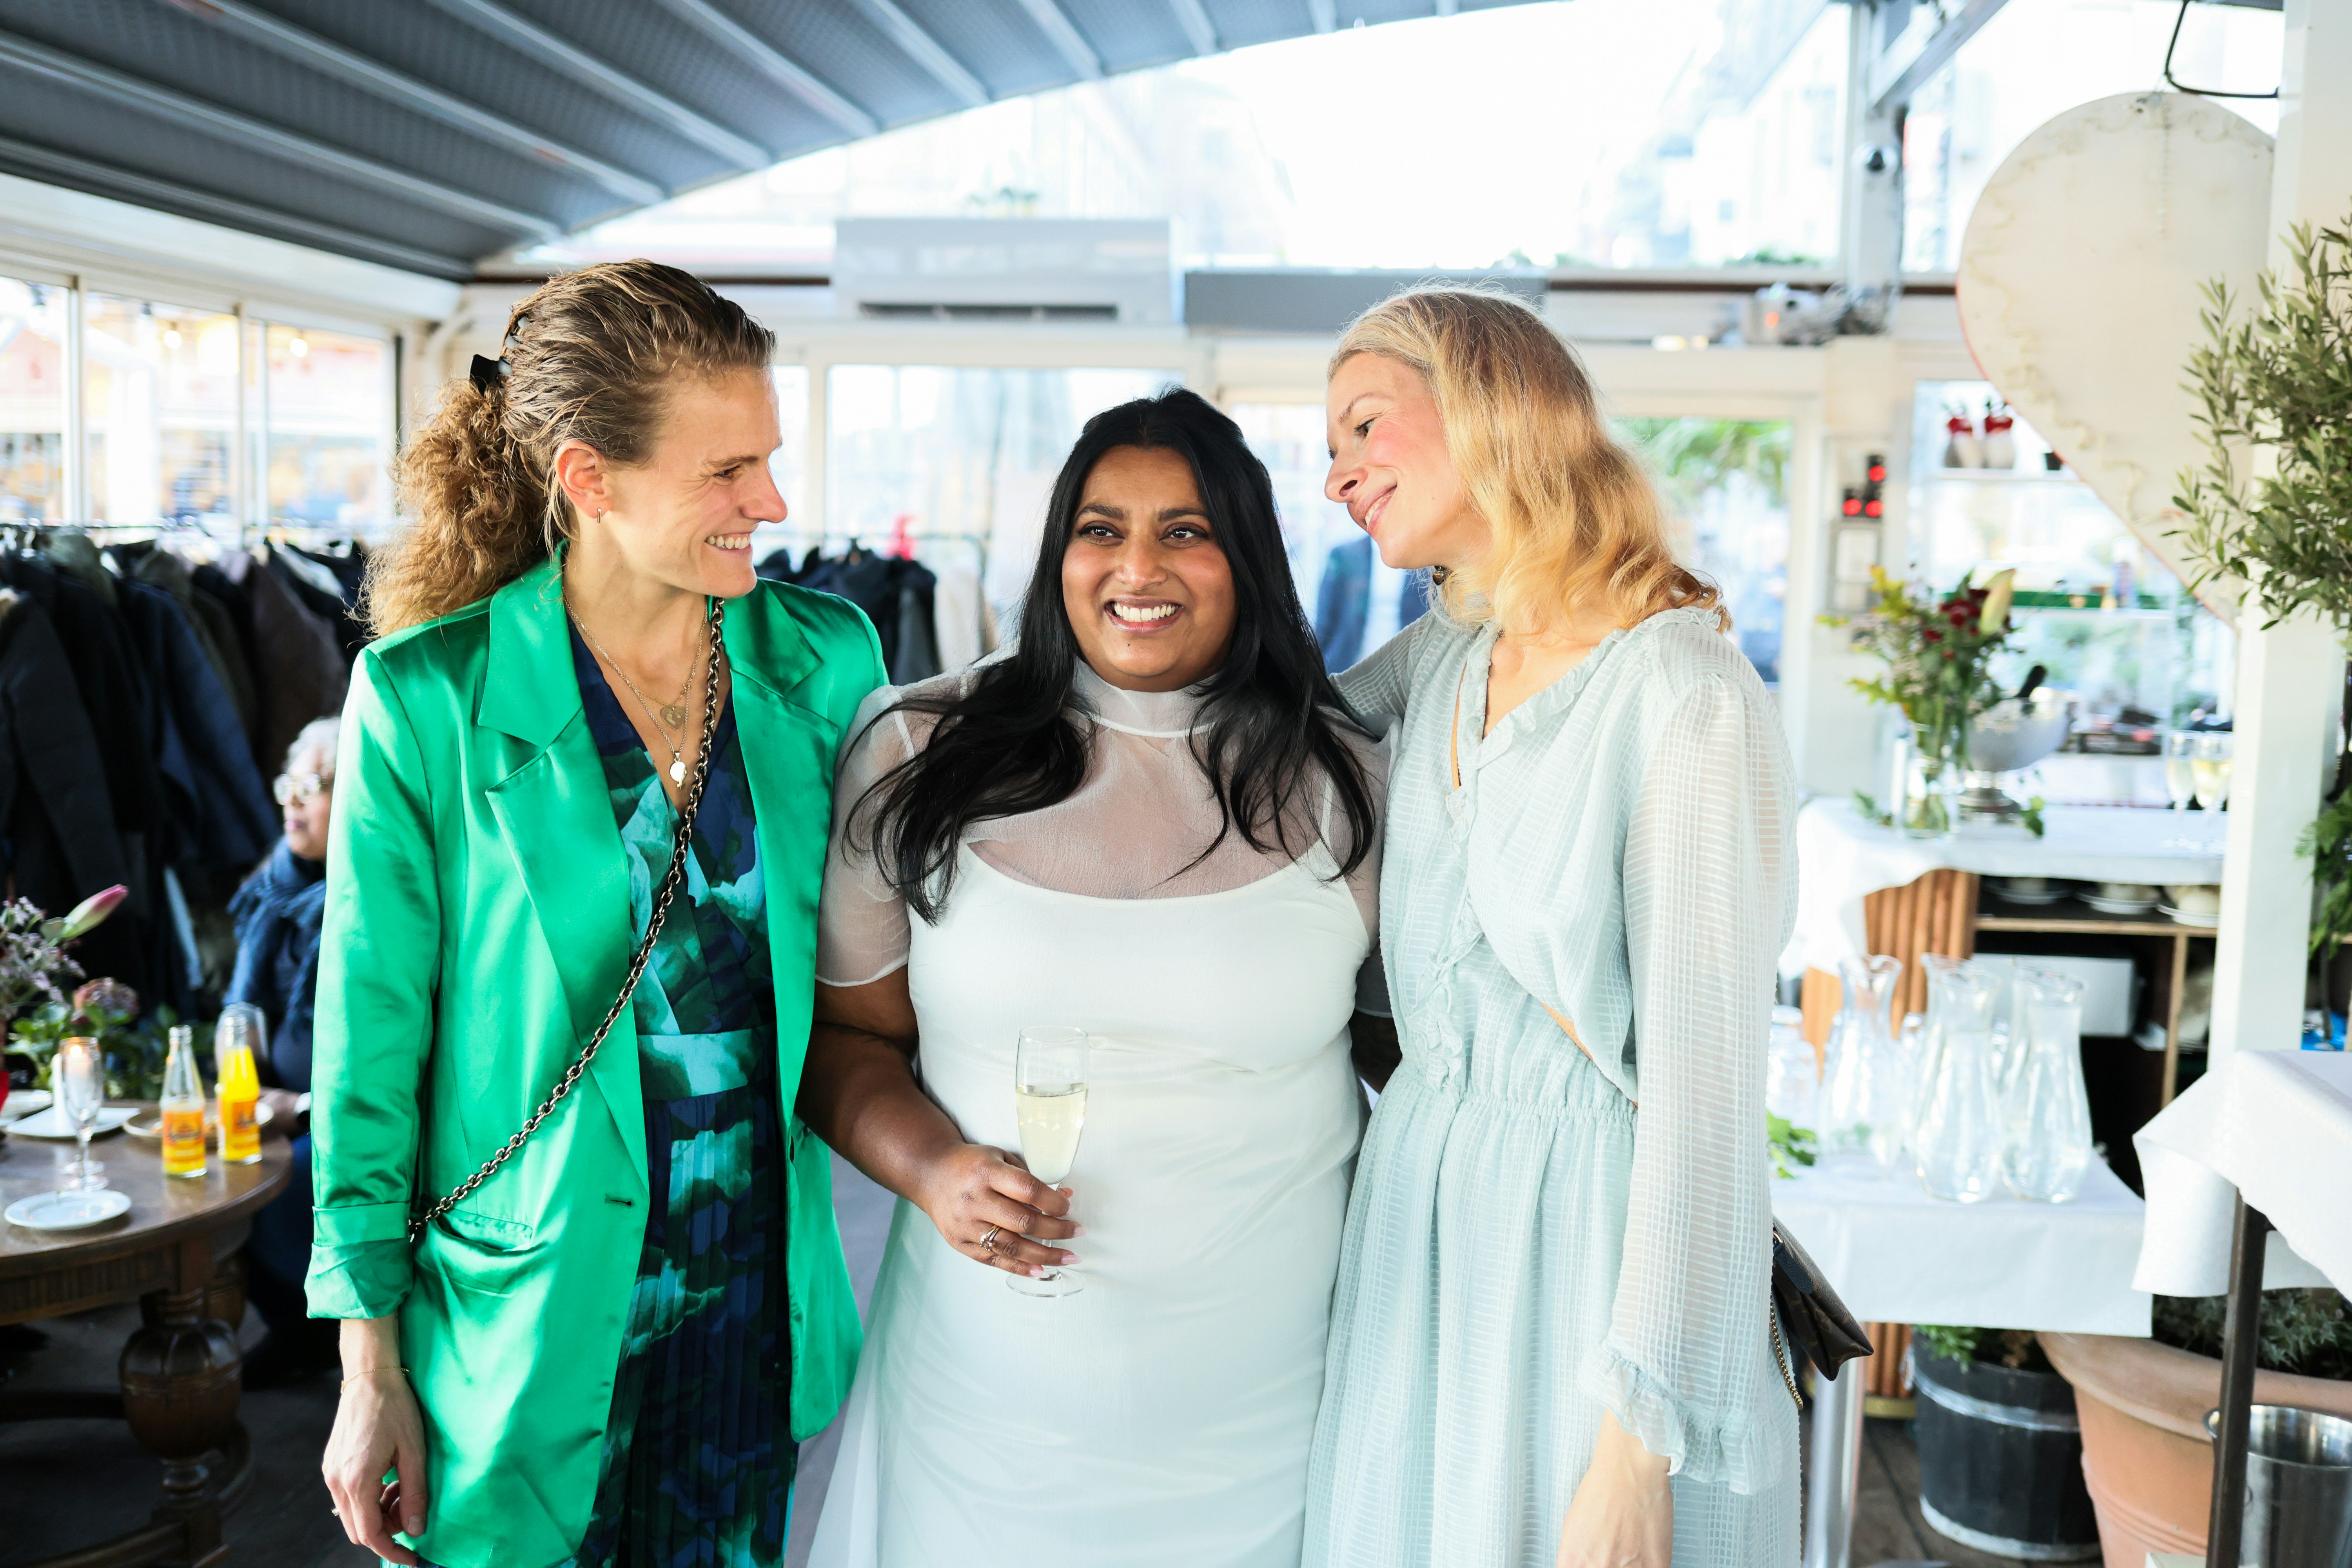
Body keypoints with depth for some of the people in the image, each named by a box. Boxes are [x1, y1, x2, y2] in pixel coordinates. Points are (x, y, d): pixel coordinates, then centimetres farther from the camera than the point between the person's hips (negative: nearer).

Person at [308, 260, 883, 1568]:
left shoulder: (825, 659, -3)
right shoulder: (429, 697, -13)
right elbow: (371, 1041, -7)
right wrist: (371, 1371, -5)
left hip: (756, 1302, 3)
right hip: (528, 1325, -3)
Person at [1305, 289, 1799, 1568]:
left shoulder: (1690, 701, -17)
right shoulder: (1439, 661, 4)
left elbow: (1707, 1088, -19)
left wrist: (1639, 1442, -19)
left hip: (1595, 1235, -6)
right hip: (1417, 1221, 7)